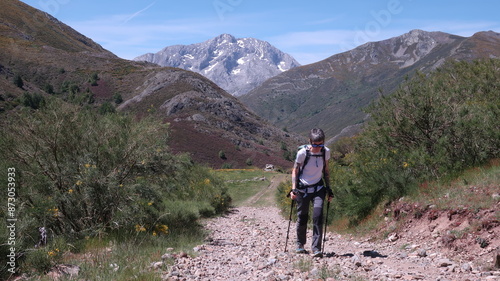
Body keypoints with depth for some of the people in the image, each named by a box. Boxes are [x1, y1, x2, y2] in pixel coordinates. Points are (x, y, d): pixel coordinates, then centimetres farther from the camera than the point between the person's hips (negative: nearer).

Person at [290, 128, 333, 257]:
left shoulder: (326, 152, -6)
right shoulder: (302, 153, -17)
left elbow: (325, 170, 8)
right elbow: (295, 170, -6)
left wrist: (328, 188, 9)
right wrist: (293, 189, -14)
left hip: (318, 188, 2)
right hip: (303, 188, -2)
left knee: (318, 215, -15)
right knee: (302, 217, 6)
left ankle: (316, 248, -11)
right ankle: (300, 244, 30)